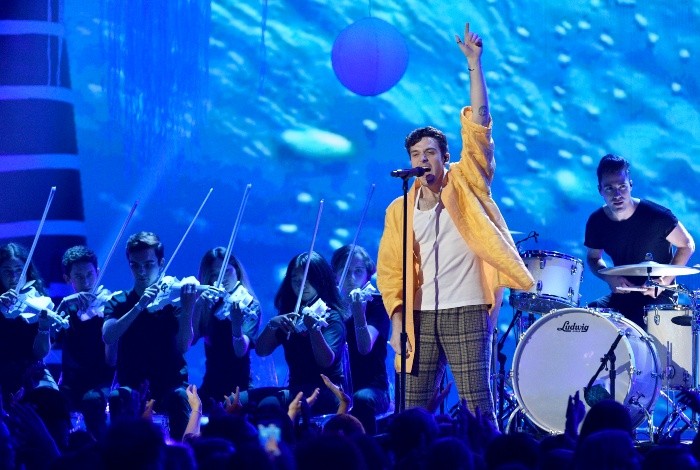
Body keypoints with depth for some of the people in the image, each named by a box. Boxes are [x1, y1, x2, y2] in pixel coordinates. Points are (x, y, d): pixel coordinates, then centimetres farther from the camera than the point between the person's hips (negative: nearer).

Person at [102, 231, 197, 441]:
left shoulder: (174, 300, 6)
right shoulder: (118, 302, 9)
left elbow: (183, 346, -9)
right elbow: (108, 337, -12)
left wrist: (188, 308, -24)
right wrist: (139, 306, -23)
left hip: (170, 386, 0)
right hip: (132, 386, 0)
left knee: (180, 396, -34)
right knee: (118, 397, -33)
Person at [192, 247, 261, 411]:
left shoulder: (250, 305, -1)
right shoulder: (209, 303, 9)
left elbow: (241, 351, -16)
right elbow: (190, 341, -5)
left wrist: (236, 323, -35)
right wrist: (199, 305, -14)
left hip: (238, 385, -3)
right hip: (211, 384, 3)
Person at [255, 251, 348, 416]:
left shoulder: (331, 316, -4)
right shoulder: (289, 315, 13)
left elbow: (327, 361, -20)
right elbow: (261, 351, 4)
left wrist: (314, 329, -37)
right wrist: (272, 325, -15)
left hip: (328, 394, -6)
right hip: (296, 392, 6)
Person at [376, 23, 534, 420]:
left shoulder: (465, 185, 2)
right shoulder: (400, 210, 10)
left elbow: (479, 124, -6)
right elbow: (391, 271, 10)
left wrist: (474, 63, -11)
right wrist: (397, 321, -2)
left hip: (467, 311, -3)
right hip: (421, 315, 3)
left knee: (477, 403, -7)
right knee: (413, 406, 3)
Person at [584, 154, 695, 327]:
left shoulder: (656, 216, -19)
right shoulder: (596, 222, -5)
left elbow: (687, 245, -6)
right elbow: (593, 258, 13)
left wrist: (665, 281, -16)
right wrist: (609, 277, -9)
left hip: (659, 296, -5)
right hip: (622, 293, 5)